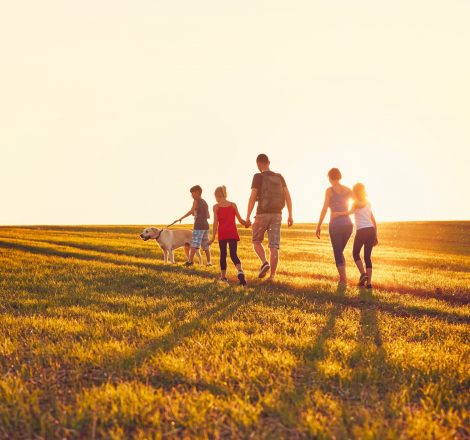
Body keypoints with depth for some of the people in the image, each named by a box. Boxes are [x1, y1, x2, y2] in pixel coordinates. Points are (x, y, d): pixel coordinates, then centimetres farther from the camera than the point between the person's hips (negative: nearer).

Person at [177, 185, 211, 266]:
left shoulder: (196, 201, -5)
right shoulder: (205, 202, 18)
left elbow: (191, 211, -19)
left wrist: (181, 218, -17)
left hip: (198, 226, -8)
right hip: (206, 226, 8)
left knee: (194, 244, -9)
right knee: (206, 245, 12)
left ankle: (190, 261, -13)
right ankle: (208, 262, 13)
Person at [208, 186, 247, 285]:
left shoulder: (216, 207, 2)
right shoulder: (233, 205, 7)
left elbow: (215, 222, -3)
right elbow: (240, 220, 5)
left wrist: (213, 237, -3)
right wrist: (247, 223, 22)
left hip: (222, 234, -1)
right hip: (232, 233, 1)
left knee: (223, 255, 11)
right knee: (233, 254, -1)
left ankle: (223, 276, 14)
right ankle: (240, 271, -28)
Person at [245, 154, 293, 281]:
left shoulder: (258, 177, -5)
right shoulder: (279, 177, 9)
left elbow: (252, 198, -11)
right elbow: (288, 196, 4)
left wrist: (247, 218, -8)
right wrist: (290, 216, 8)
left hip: (262, 214, -3)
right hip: (276, 214, 4)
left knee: (257, 241, 14)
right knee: (274, 246, 1)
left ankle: (265, 263, -11)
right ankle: (272, 276, -4)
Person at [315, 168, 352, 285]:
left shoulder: (330, 190, -6)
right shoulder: (347, 190, 8)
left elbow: (324, 209, -12)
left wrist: (319, 225, -7)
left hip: (335, 224, -5)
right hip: (348, 224, 5)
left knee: (338, 253, 4)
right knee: (340, 251, 21)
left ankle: (343, 279, -3)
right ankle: (342, 277, 14)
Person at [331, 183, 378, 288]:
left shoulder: (356, 203, 2)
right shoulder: (368, 204, 21)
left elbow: (351, 212, -22)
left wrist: (338, 213, -28)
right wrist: (375, 237, 24)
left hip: (362, 231, -5)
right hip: (371, 230, 5)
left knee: (356, 253, 14)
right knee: (367, 256, 8)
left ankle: (363, 274, -3)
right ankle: (369, 282, -1)